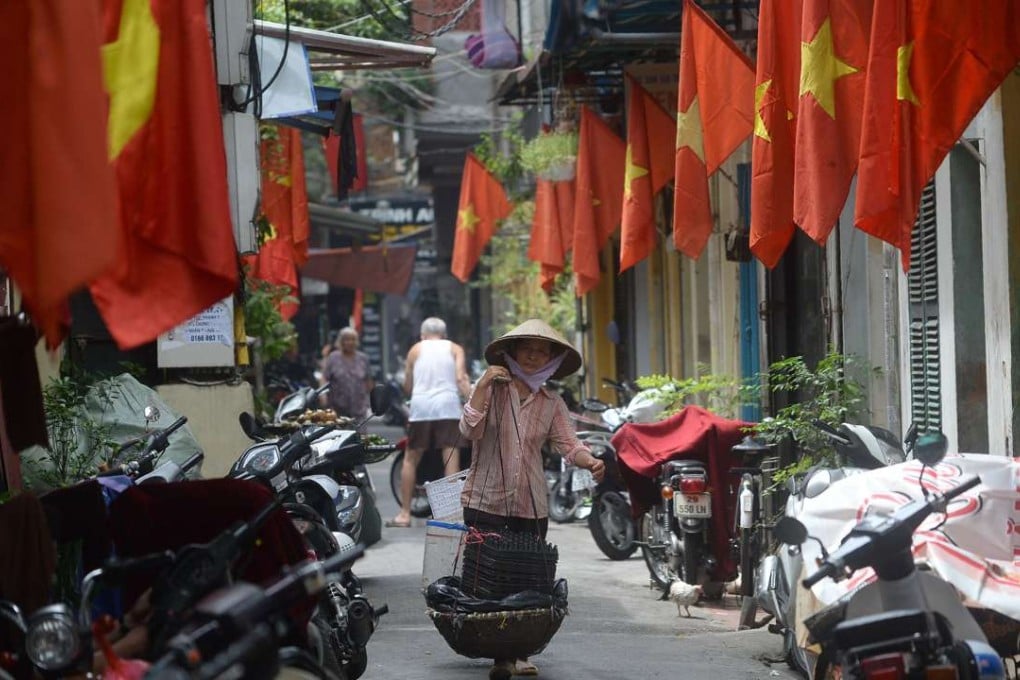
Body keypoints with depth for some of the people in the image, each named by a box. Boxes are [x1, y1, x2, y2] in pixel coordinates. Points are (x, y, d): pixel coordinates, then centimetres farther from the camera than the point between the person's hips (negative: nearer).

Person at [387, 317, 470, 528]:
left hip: (421, 407, 1)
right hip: (448, 407, -1)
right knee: (451, 459, -4)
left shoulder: (416, 349, 14)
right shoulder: (455, 349, 12)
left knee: (411, 459, 11)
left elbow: (407, 387, 14)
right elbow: (461, 378, -5)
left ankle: (405, 514, 12)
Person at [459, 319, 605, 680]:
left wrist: (590, 461, -22)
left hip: (531, 506, 3)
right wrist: (482, 387, -18)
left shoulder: (552, 403, 10)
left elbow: (567, 442, -2)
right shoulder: (490, 389, 1)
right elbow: (469, 430, -11)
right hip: (486, 501, -3)